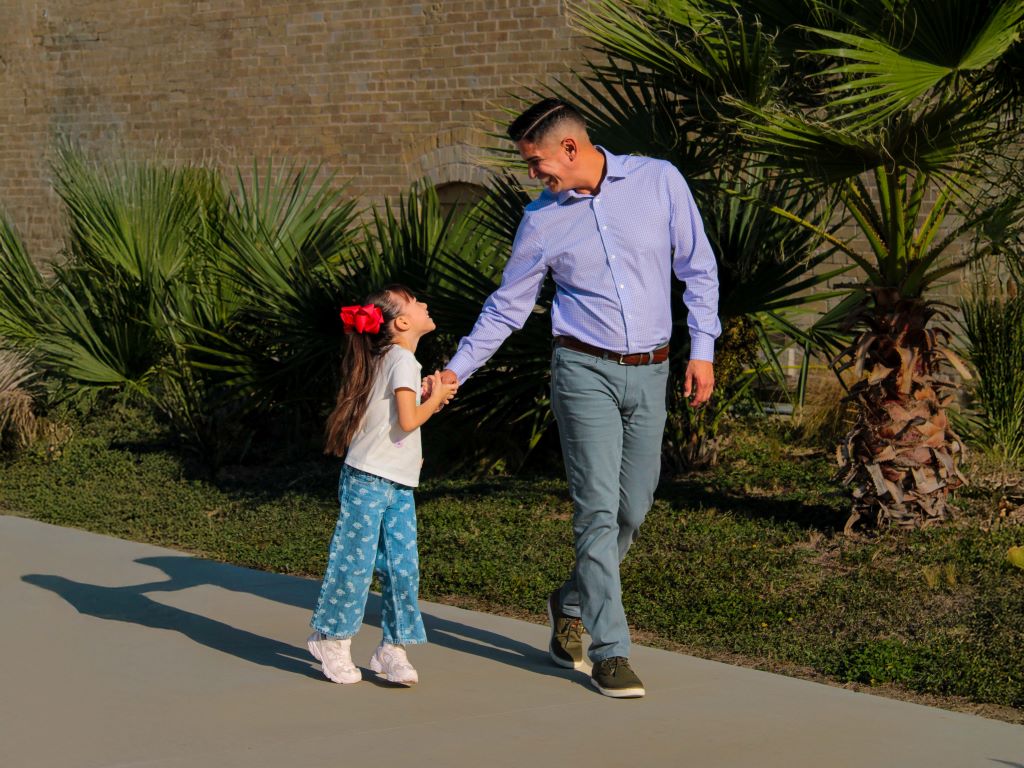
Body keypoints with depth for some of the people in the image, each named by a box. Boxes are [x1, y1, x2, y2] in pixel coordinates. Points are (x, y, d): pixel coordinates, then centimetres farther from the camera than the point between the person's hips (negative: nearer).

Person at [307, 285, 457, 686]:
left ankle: (392, 649, 9)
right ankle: (330, 639, 12)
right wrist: (436, 397, -4)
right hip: (369, 478, -9)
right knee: (355, 562, -1)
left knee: (403, 566, 4)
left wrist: (424, 394, 10)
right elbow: (406, 421, -18)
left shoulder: (396, 360, 18)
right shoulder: (402, 359, -11)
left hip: (397, 485, 9)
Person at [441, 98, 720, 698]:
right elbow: (507, 307, 9)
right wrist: (456, 371, 4)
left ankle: (572, 603, 32)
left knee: (633, 511, 8)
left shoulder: (659, 181, 0)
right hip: (586, 372, -1)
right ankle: (610, 650, -1)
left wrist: (702, 348, -1)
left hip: (650, 373, 1)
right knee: (599, 510, -8)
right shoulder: (543, 219, 2)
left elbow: (699, 269, 5)